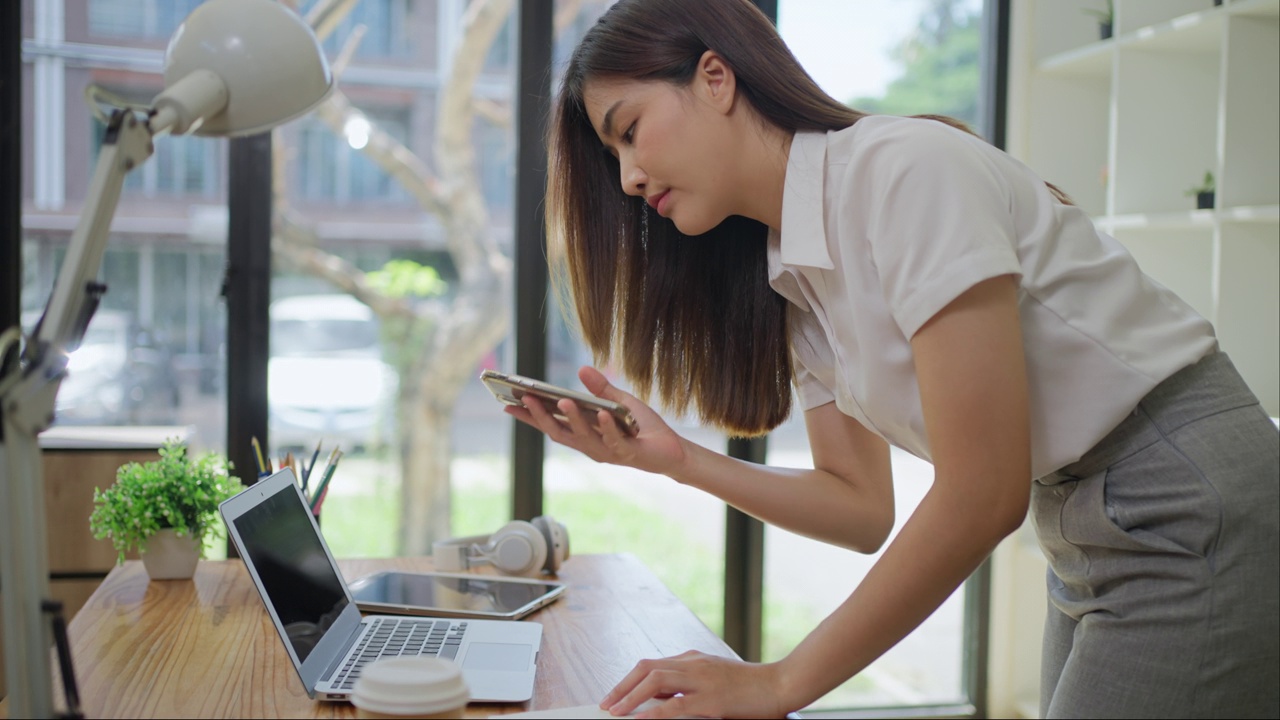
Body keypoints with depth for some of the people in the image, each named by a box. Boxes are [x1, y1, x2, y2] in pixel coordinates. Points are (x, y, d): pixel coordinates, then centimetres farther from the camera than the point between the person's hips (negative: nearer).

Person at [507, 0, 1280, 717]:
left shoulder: (906, 169, -21)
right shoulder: (791, 282, 6)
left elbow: (983, 498, -24)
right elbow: (864, 507, 7)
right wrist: (679, 458, -7)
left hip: (1191, 513, -8)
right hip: (1086, 539, 8)